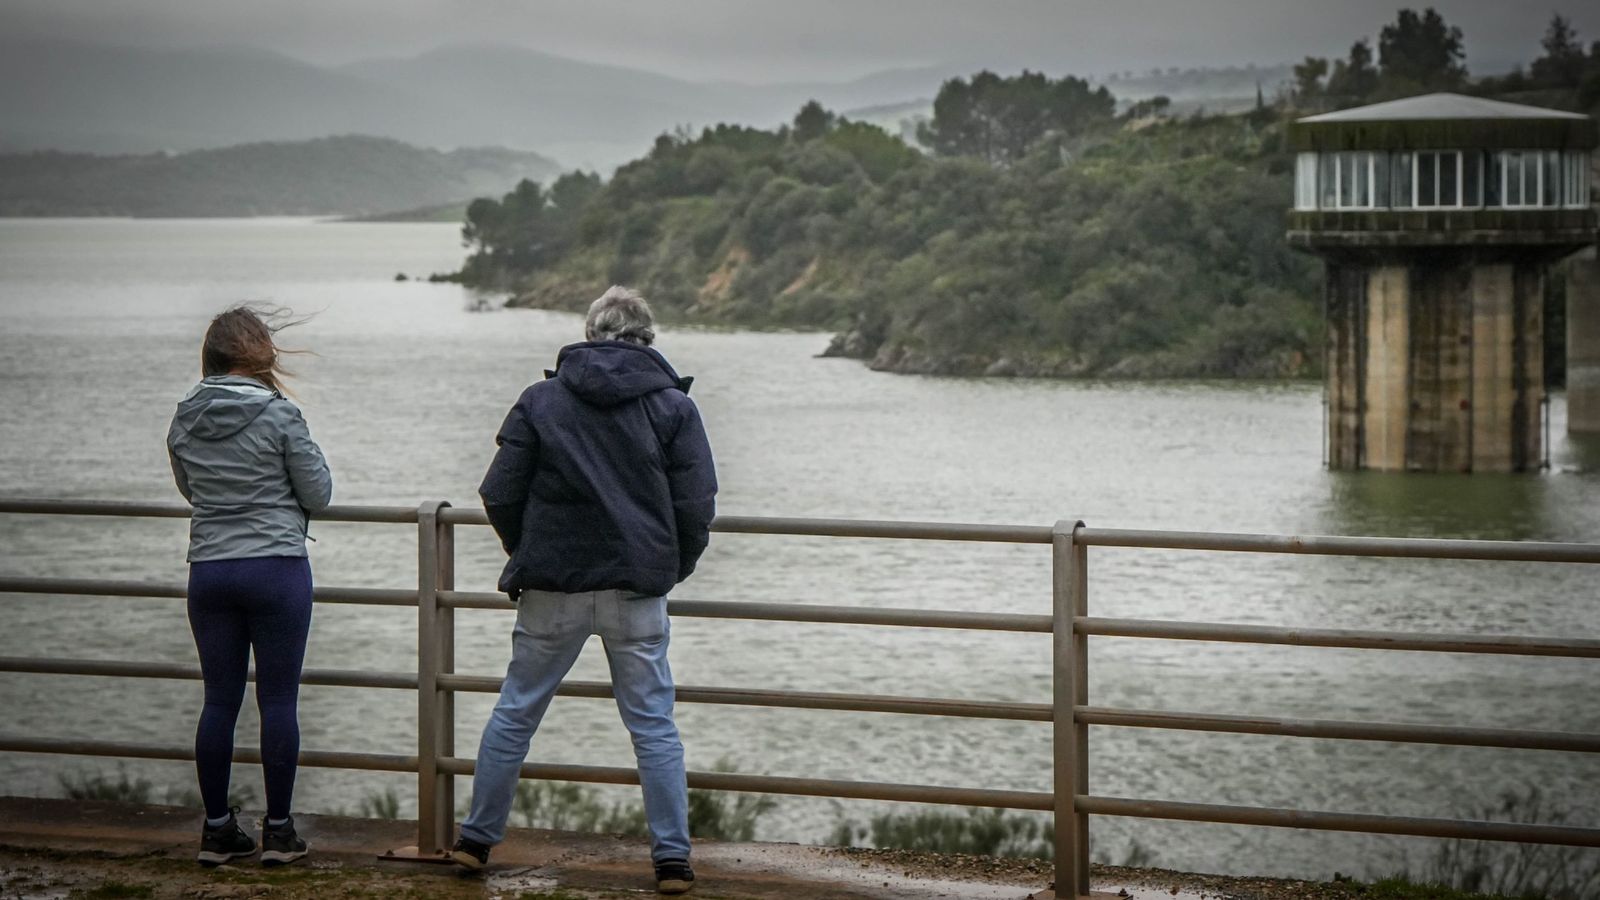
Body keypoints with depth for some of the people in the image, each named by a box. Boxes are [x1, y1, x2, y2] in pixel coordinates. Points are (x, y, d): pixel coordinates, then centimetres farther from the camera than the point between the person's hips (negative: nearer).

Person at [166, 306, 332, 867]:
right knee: (278, 700, 3)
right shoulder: (279, 415, -10)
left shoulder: (184, 422, 3)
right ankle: (278, 832, 6)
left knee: (220, 701, 9)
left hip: (209, 571, 4)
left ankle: (217, 831, 12)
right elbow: (318, 496, -3)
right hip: (277, 568, -4)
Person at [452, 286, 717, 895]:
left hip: (551, 592, 1)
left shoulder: (540, 400, 2)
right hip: (638, 593, -1)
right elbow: (696, 507, -5)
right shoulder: (673, 406, 0)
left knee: (515, 714, 13)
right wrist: (672, 570, 11)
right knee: (653, 726, 4)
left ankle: (476, 839, 18)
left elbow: (500, 495, 0)